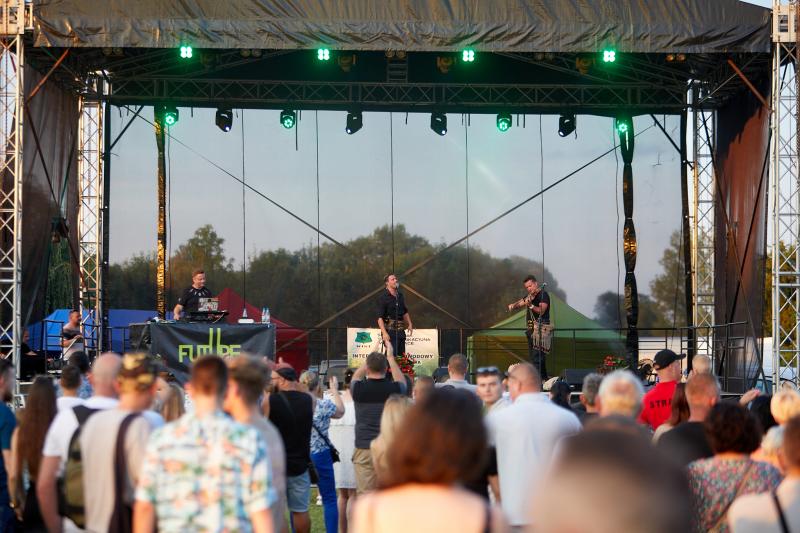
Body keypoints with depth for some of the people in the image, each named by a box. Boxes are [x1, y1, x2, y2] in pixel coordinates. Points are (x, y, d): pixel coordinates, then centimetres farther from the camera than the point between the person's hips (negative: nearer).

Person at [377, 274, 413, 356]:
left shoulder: (400, 296, 12)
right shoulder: (384, 297, -10)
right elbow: (380, 318, -16)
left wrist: (410, 324, 13)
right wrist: (384, 333, -26)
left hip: (400, 331, 7)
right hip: (390, 330, -7)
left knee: (402, 355, 8)